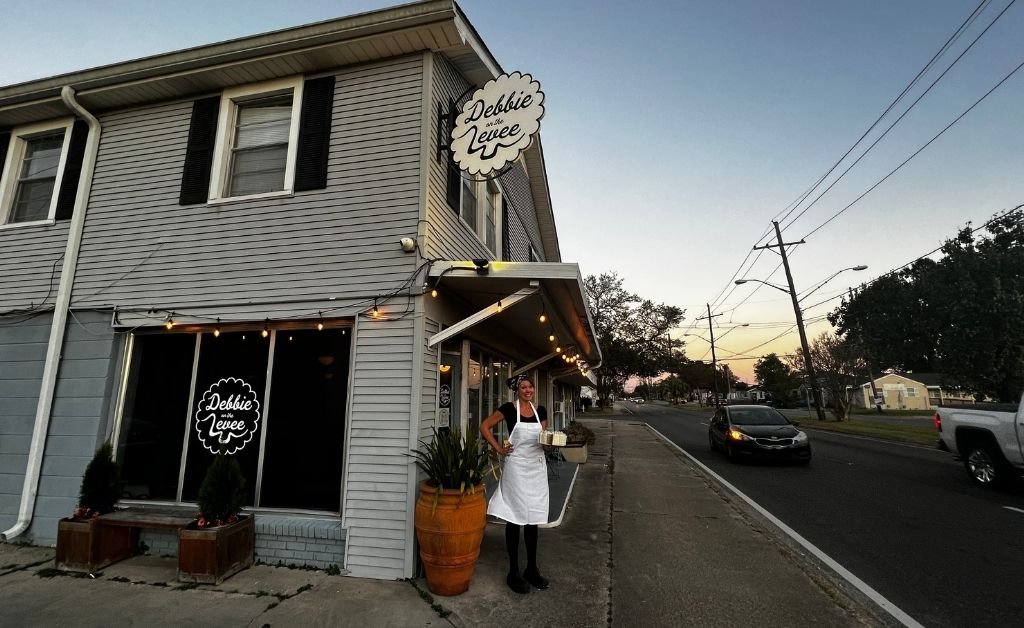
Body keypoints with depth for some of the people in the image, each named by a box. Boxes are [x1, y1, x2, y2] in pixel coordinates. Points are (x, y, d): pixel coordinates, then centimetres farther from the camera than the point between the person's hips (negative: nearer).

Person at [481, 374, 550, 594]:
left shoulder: (540, 410, 5)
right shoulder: (509, 408, -8)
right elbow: (485, 426, -4)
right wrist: (499, 449, -7)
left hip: (537, 468, 5)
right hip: (516, 467, -4)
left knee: (533, 519, 13)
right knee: (514, 519, 5)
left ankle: (532, 569, 27)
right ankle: (514, 572, 18)